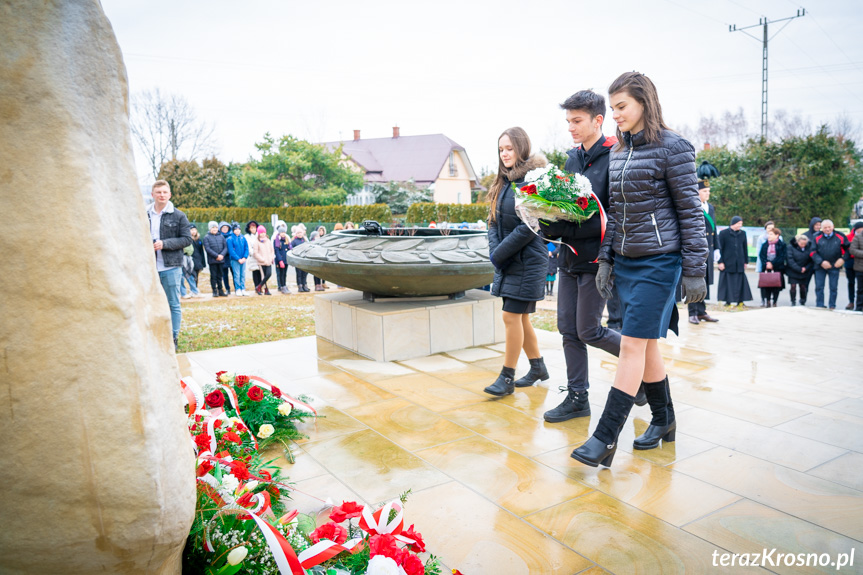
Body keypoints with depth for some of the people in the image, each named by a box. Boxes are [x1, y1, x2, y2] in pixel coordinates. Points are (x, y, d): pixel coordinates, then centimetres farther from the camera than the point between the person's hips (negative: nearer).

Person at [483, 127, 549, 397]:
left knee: (512, 316, -6)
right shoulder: (503, 181, 13)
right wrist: (494, 251, -4)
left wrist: (499, 253, -15)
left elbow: (529, 227, -19)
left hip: (527, 260, -8)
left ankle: (507, 377, 5)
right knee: (520, 317, 14)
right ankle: (538, 367, 30)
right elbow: (493, 221, 12)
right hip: (507, 261, 8)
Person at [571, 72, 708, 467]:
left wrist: (694, 270, -10)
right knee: (646, 344, 13)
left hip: (658, 261, -7)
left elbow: (690, 211, -8)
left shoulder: (672, 148, -7)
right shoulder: (617, 152, 13)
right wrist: (606, 259, 10)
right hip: (625, 262, 7)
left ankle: (605, 438, -4)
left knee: (633, 345, -8)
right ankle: (663, 421, 28)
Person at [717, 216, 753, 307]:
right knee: (727, 282, -1)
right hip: (727, 263, -3)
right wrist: (720, 262, -8)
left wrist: (746, 261, 11)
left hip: (739, 264, 3)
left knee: (740, 282, 3)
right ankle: (727, 301, 6)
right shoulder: (723, 233, -3)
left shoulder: (742, 233, 9)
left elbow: (745, 248, 14)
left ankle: (740, 301, 10)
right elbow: (720, 248, -3)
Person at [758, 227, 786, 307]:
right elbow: (761, 255, 6)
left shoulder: (782, 245, 0)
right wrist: (767, 263, -10)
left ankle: (774, 302, 8)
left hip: (777, 269, -3)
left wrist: (772, 264, -14)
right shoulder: (765, 244, 11)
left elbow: (783, 257, -7)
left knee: (776, 286, 0)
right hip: (767, 269, 3)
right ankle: (767, 301, 8)